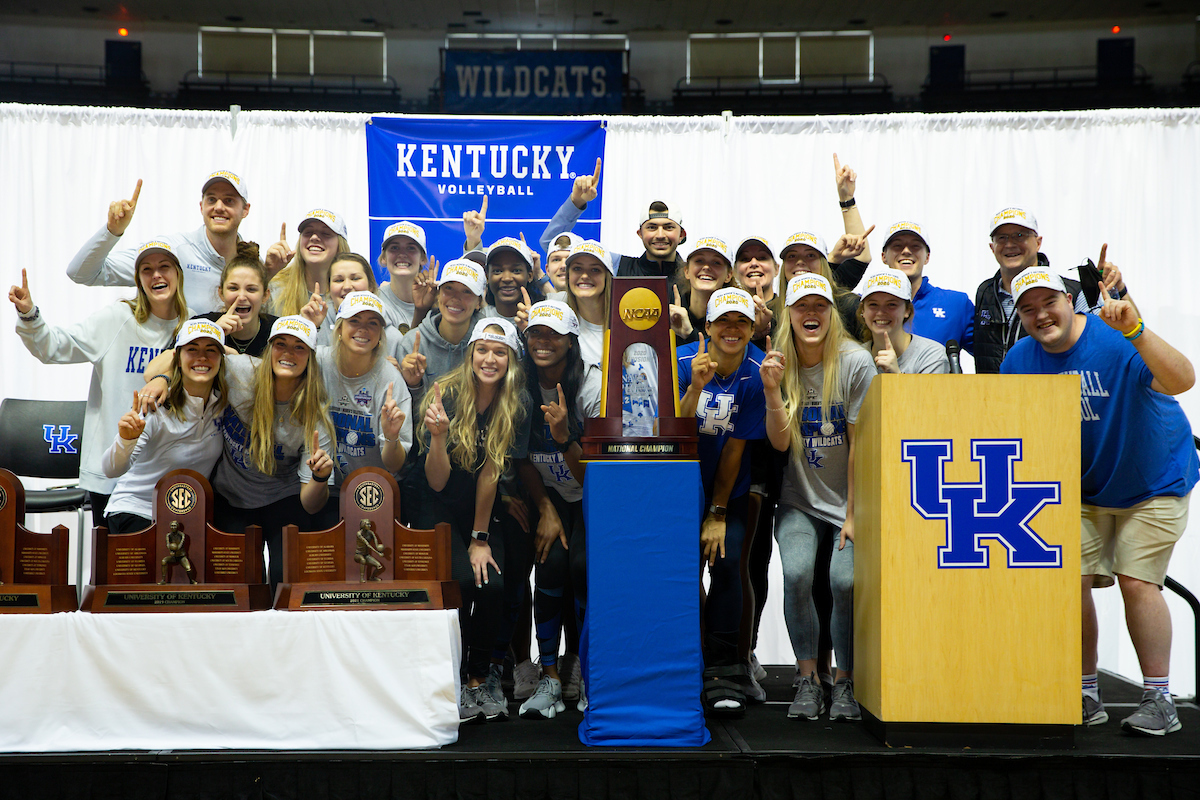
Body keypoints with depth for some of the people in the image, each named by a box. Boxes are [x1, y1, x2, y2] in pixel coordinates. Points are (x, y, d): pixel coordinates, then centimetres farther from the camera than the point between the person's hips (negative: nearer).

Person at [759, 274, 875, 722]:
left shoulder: (855, 362, -9)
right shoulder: (781, 365, -1)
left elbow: (860, 443, -9)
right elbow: (780, 442, -8)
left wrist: (854, 513, -9)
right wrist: (772, 389, -22)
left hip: (848, 501, -2)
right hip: (800, 502, 2)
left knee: (845, 579, -21)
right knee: (796, 573, -22)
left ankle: (845, 681, 1)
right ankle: (808, 680, -4)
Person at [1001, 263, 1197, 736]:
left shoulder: (1116, 342, -24)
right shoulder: (1019, 360, -7)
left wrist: (1134, 331, -53)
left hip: (1154, 482, -4)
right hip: (1081, 489, 5)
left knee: (1136, 581, -10)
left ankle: (1159, 700, 3)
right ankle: (1086, 696, 10)